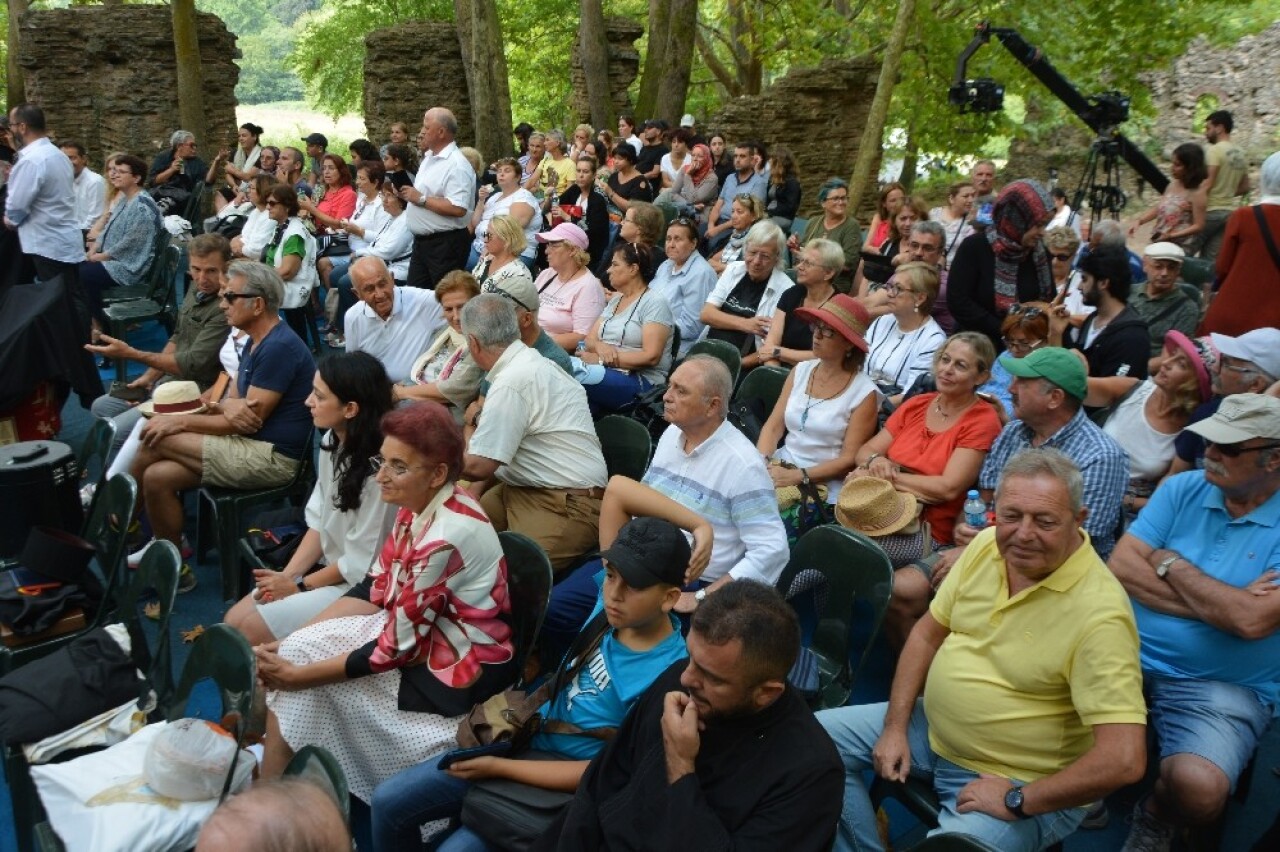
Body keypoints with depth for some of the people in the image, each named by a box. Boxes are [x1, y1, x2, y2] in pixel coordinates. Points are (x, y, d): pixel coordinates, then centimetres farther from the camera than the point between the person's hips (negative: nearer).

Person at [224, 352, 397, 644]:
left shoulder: (378, 469, -27)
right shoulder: (332, 442, -1)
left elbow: (360, 564, -19)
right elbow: (319, 522, 7)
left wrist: (299, 585, -8)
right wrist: (286, 575, -4)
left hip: (358, 586, -8)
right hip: (328, 570, 8)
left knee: (252, 630, -12)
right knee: (233, 620, 2)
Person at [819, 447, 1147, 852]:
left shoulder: (1099, 613, -27)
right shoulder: (987, 545, -6)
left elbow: (1124, 760, -30)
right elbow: (927, 634, 7)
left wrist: (1016, 801, -22)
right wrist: (895, 727, 1)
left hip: (1023, 786, -7)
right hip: (934, 729, 7)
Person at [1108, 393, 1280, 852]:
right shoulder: (1183, 489, 3)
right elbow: (1121, 566, -6)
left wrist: (1170, 563, -9)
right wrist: (1218, 603, -16)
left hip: (1223, 687, -3)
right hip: (1130, 654, 4)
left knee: (1199, 789, -32)